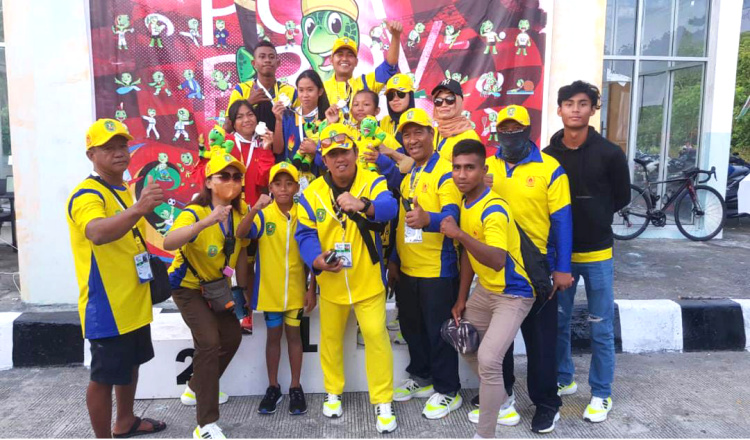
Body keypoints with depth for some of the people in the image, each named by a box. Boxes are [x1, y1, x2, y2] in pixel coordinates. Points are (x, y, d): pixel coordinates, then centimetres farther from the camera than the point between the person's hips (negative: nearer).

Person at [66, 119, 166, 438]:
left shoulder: (125, 191, 11)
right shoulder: (86, 195, -19)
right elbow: (97, 234, -43)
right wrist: (137, 209, -57)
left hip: (133, 303, 10)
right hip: (106, 306, -9)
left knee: (130, 364, 22)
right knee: (104, 376, 3)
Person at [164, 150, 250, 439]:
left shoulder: (241, 211, -11)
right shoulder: (195, 213, -28)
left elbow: (241, 249, 3)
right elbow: (168, 243, -48)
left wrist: (243, 286, 6)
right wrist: (204, 223, -61)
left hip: (216, 284, 7)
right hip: (188, 285, -7)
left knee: (232, 337, 12)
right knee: (209, 342, -19)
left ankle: (196, 389, 36)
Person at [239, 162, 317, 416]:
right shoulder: (264, 214, -8)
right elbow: (241, 233, -25)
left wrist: (312, 289, -1)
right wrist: (255, 209, -41)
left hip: (296, 289, 1)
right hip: (269, 288, 0)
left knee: (293, 334, 11)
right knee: (273, 335, 12)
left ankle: (295, 387, 24)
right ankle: (273, 387, 27)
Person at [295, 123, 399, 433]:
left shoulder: (373, 183, -9)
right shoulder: (312, 193, -3)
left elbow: (390, 207, -30)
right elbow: (305, 234, -7)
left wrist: (364, 205, -51)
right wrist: (317, 260, -27)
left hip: (368, 280, -2)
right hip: (330, 282, 3)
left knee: (376, 336, -2)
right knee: (331, 337, 16)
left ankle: (383, 403, 16)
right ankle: (333, 392, 39)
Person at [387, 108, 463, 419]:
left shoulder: (445, 171, -13)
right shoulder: (405, 173, 11)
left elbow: (452, 216, -27)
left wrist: (427, 219, -48)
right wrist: (394, 259, 14)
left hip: (437, 269, -7)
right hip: (406, 268, 8)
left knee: (439, 331, 4)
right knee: (411, 327, 19)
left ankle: (448, 390, 22)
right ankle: (421, 378, 38)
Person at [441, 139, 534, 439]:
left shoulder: (494, 209, -26)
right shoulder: (465, 203, 0)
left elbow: (497, 261, -40)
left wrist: (460, 234, -46)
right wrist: (461, 299, 9)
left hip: (513, 294, -9)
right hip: (484, 290, 9)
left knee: (488, 359, -18)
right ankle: (499, 401, 41)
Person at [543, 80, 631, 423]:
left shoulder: (609, 154, -8)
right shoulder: (548, 155, -2)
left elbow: (621, 198, 5)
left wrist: (594, 219, 3)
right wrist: (580, 216, -1)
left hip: (597, 253, -2)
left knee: (600, 328, 6)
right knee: (558, 322, 13)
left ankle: (601, 393, 23)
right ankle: (563, 379, 33)